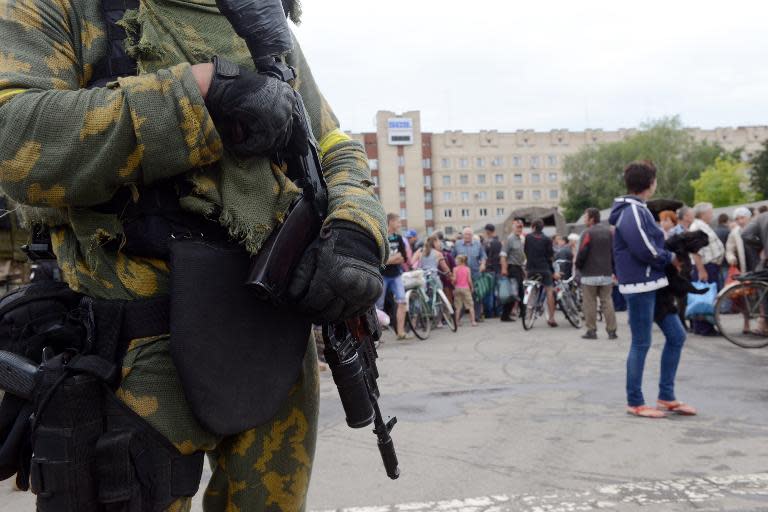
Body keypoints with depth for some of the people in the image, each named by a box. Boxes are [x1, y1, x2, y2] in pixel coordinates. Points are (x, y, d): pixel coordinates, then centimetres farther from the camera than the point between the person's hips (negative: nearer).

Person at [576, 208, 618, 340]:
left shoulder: (588, 233, -10)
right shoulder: (609, 232, 7)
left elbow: (582, 253, -14)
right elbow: (614, 252, 8)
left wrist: (578, 265, 4)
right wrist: (613, 269, 15)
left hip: (590, 274, -5)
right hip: (606, 274, 5)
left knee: (590, 303, 2)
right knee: (607, 302, 7)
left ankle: (591, 330, 3)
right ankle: (611, 331, 4)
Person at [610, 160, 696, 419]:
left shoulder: (639, 209, 17)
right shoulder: (632, 212, -15)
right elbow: (646, 250, -22)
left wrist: (666, 256, 2)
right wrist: (670, 258, -7)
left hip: (653, 284, 10)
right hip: (640, 285, -10)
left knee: (676, 335, 12)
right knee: (641, 344, -2)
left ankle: (666, 396, 21)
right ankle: (635, 402, 11)